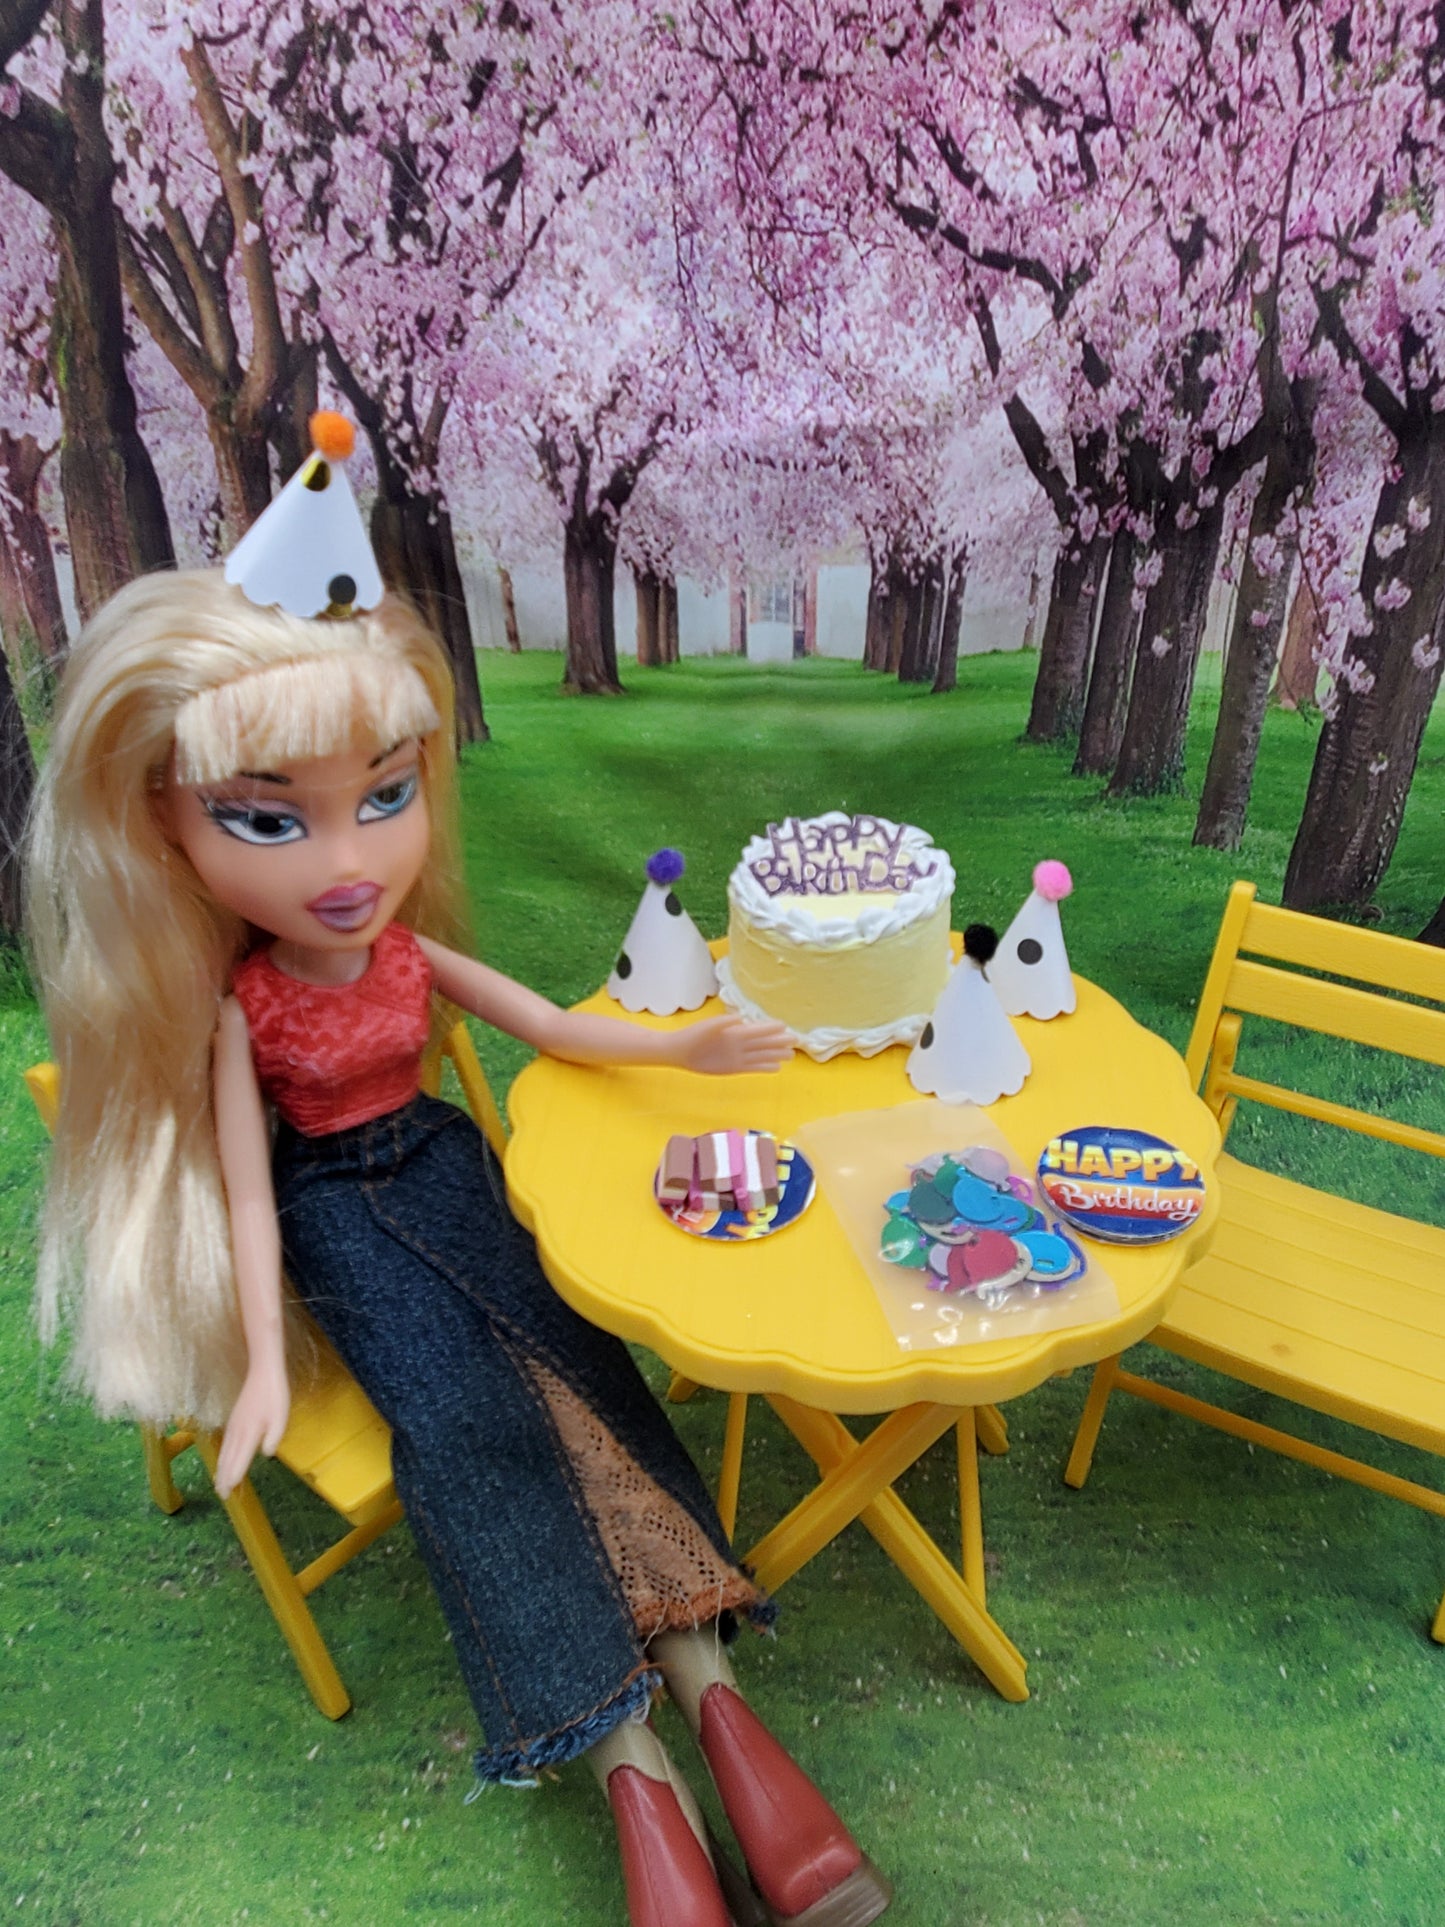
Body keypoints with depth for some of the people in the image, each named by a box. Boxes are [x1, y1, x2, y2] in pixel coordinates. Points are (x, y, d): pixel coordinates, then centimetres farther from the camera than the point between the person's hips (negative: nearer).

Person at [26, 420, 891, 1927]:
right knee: (470, 1421, -21)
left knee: (578, 1363, -15)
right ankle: (637, 1776, -16)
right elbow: (246, 1177, -12)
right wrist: (263, 1357, -15)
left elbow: (554, 1026, 3)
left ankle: (710, 1694, -12)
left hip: (441, 1167, 4)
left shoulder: (413, 952, -6)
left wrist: (679, 1048, 1)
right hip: (337, 1212, -3)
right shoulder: (233, 1005, -16)